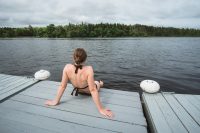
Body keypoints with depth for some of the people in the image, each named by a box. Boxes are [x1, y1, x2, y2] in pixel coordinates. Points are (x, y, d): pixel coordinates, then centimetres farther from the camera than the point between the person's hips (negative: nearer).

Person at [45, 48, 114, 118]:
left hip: (78, 89, 3)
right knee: (97, 83, 35)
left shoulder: (67, 67, -32)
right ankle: (99, 84, 69)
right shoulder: (88, 69, -42)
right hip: (88, 91, -2)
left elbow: (62, 86, -22)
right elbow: (93, 90, -39)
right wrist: (101, 109, -31)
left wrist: (56, 101, -9)